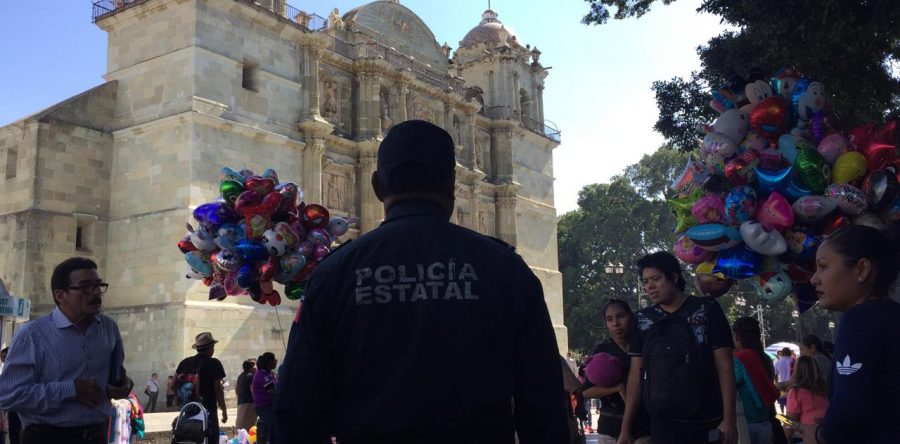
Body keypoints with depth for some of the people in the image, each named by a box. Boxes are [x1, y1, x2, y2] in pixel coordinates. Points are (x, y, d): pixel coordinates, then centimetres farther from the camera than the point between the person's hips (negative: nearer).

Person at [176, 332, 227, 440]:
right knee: (212, 439, -2)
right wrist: (224, 411, -4)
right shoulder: (214, 364, -8)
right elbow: (218, 389, -10)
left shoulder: (185, 362, 8)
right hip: (208, 410, -6)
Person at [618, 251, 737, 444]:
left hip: (707, 423, -2)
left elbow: (725, 367, -3)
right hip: (662, 423, 3)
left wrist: (729, 418, -11)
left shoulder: (707, 311, -2)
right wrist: (626, 428, 6)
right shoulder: (642, 319, 8)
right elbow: (636, 374, 9)